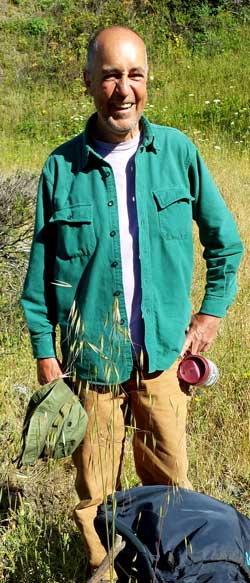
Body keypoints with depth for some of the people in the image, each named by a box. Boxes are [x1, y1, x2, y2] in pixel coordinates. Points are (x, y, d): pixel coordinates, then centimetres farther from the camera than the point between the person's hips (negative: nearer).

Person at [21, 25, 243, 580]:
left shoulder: (178, 151, -3)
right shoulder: (63, 167, -5)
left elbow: (223, 238, 9)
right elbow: (41, 266, 2)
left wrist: (213, 310, 5)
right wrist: (43, 349, 1)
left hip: (164, 353, 1)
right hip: (90, 358, 0)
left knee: (170, 481, 14)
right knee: (95, 491, 12)